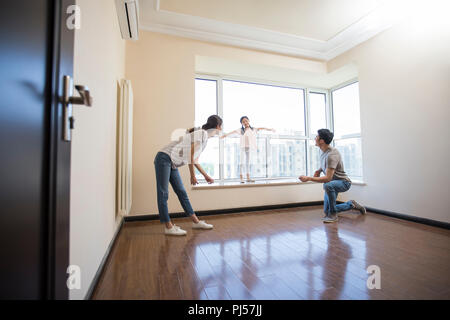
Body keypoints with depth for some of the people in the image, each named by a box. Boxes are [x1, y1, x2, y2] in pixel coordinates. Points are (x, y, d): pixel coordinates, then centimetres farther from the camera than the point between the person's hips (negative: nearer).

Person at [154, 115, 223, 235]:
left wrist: (206, 176, 23)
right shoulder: (202, 133, -13)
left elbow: (195, 160, 19)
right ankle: (169, 227, 2)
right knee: (163, 193, -3)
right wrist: (192, 176, -13)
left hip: (172, 164, 10)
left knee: (181, 192, 9)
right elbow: (190, 155, -18)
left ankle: (196, 221, 14)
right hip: (164, 158, -10)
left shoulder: (205, 138, 15)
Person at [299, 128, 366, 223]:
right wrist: (319, 170, 0)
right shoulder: (323, 151, -1)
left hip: (343, 182, -9)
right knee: (326, 211, 13)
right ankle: (351, 204, 32)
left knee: (328, 185, -44)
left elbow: (328, 178, -36)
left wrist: (308, 178, -38)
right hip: (333, 183, 9)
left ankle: (333, 214, -25)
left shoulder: (332, 154, -30)